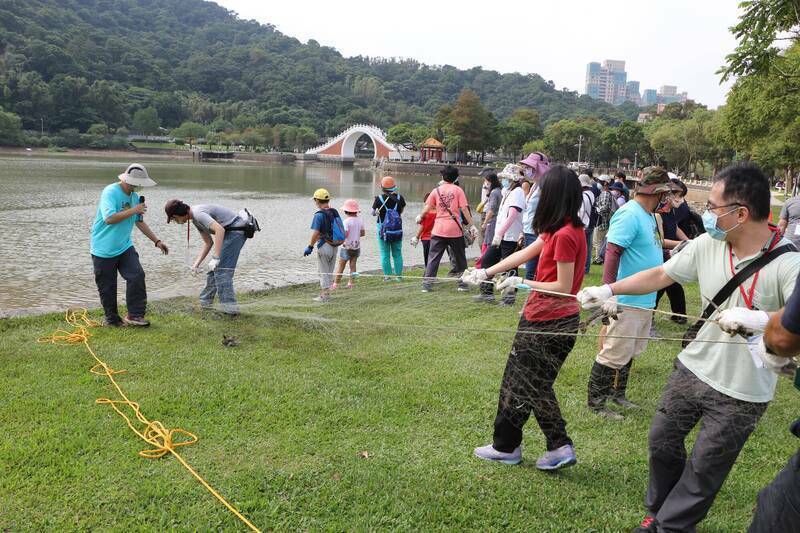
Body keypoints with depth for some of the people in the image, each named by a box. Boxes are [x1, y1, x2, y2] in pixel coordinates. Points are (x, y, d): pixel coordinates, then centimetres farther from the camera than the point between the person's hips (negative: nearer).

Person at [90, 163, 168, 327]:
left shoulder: (135, 197, 8)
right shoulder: (110, 192, -16)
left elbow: (140, 222, 18)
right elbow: (109, 218, -29)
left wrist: (157, 241, 15)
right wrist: (134, 210, -23)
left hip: (125, 247, 6)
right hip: (104, 250, -6)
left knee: (137, 276, -12)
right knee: (107, 287, 4)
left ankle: (135, 315, -3)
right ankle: (111, 318, 21)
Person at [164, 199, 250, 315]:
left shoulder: (198, 213, -19)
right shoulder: (195, 219, 14)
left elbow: (220, 230, -32)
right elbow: (208, 242, 19)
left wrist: (215, 258, -33)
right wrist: (196, 264, 12)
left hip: (236, 230, -11)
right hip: (231, 233, 11)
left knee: (221, 270, -12)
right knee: (214, 269, 14)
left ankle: (230, 308, -10)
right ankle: (204, 303, 24)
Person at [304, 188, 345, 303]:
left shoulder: (319, 215, -15)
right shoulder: (335, 212, 6)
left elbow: (315, 233, -20)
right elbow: (340, 229, 10)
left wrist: (310, 247, -13)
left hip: (324, 246, -7)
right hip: (335, 246, 7)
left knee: (324, 272, 3)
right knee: (330, 272, 15)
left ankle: (324, 296, 6)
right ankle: (326, 294, 23)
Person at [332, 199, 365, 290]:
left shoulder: (347, 221, -18)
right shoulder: (359, 220, 2)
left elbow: (344, 234, -24)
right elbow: (363, 233, 9)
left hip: (347, 247, -6)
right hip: (357, 246, 6)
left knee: (340, 266, 2)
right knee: (353, 265, 12)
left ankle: (335, 284, 5)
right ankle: (351, 283, 13)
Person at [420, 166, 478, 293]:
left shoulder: (436, 190, 4)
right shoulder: (457, 190, -1)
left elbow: (427, 209, 4)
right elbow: (464, 209, -6)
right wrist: (472, 225, -3)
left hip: (438, 230, 1)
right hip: (455, 230, -1)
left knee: (433, 258, 5)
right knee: (459, 258, 12)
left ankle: (427, 285, 1)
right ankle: (462, 284, 16)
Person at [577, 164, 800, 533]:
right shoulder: (707, 244, -6)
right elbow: (660, 275, 4)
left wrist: (755, 320, -45)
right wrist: (609, 289, -1)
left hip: (741, 393, -5)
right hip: (692, 368, 5)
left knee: (704, 469, 11)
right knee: (662, 442, 20)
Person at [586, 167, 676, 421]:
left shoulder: (647, 216, 12)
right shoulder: (629, 214, -19)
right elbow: (612, 253, -25)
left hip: (644, 300, 10)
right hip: (627, 302, -10)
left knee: (629, 351, 20)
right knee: (614, 354, -1)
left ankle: (617, 394, 34)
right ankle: (595, 402, 12)